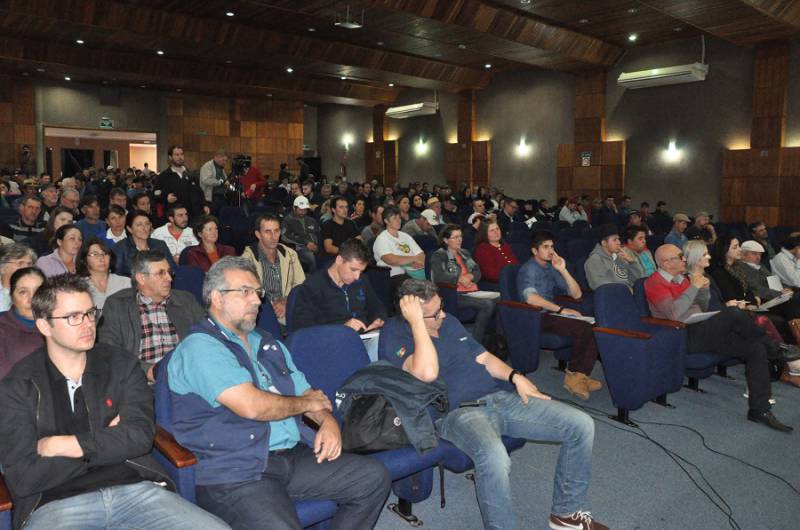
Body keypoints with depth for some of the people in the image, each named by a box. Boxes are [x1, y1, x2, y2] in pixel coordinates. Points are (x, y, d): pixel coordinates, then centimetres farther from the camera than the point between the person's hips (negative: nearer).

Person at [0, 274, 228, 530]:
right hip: (58, 503, -2)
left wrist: (60, 445, -5)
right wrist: (109, 441, 0)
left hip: (137, 488, 2)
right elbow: (22, 478, -3)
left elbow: (140, 436, -1)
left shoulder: (119, 364, 13)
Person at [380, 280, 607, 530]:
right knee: (493, 456, -43)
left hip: (499, 397, 8)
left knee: (581, 425, -2)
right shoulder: (395, 333, -7)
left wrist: (515, 377, 7)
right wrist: (416, 322, -22)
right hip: (457, 412, -7)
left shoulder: (449, 322, 16)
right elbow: (426, 373, -25)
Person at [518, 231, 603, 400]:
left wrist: (563, 270, 2)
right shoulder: (529, 269, -3)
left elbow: (576, 294, 15)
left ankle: (580, 375, -17)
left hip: (551, 313, 8)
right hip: (535, 318, -8)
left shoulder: (551, 268, 21)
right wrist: (560, 309, -20)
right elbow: (531, 298, -22)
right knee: (585, 329, -25)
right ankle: (572, 373, -6)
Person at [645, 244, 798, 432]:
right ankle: (773, 350, -2)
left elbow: (702, 308, 24)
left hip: (701, 332, 9)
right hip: (683, 337, -9)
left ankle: (759, 409, -3)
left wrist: (704, 289, 4)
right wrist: (694, 287, -18)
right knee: (733, 313, -26)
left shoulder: (681, 278, 20)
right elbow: (673, 313, -22)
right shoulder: (655, 283, -7)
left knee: (756, 349, -6)